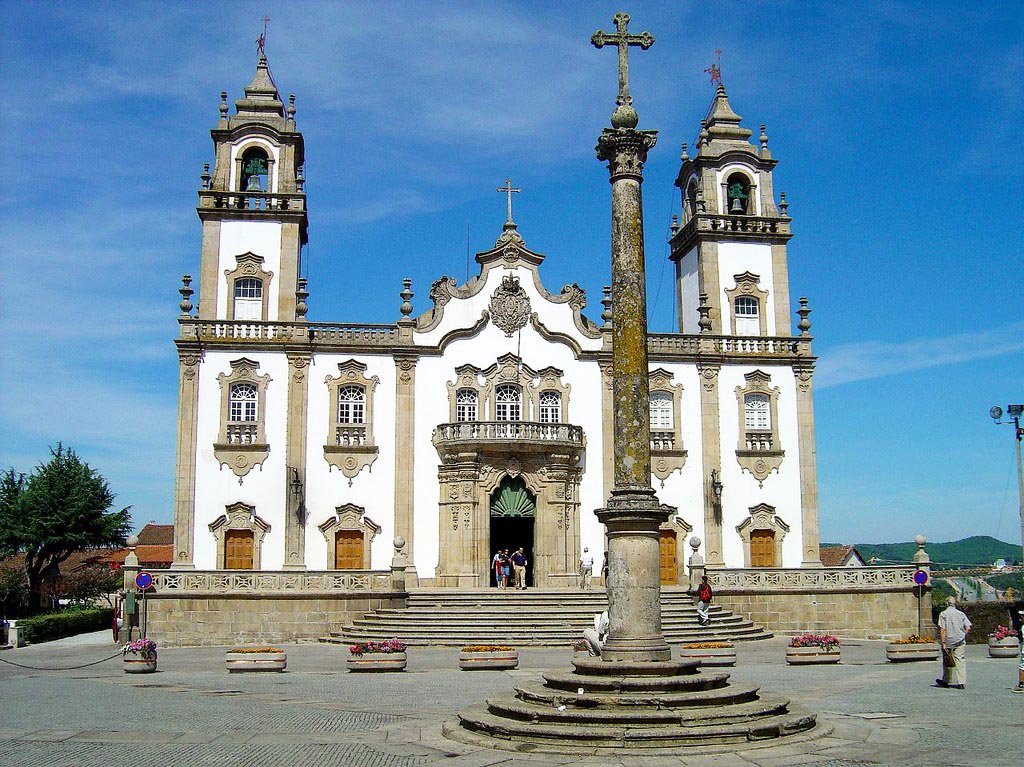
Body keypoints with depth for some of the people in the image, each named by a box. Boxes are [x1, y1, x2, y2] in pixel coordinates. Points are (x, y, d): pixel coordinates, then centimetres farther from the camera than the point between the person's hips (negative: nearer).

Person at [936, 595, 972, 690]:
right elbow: (968, 628, -1)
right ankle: (961, 683, -6)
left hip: (948, 641, -2)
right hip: (960, 641, 2)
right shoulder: (961, 614, 4)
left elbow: (942, 629, -11)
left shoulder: (943, 614, -4)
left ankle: (946, 681, 22)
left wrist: (943, 643, -10)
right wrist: (963, 637, 14)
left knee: (947, 662, 10)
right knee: (960, 661, 1)